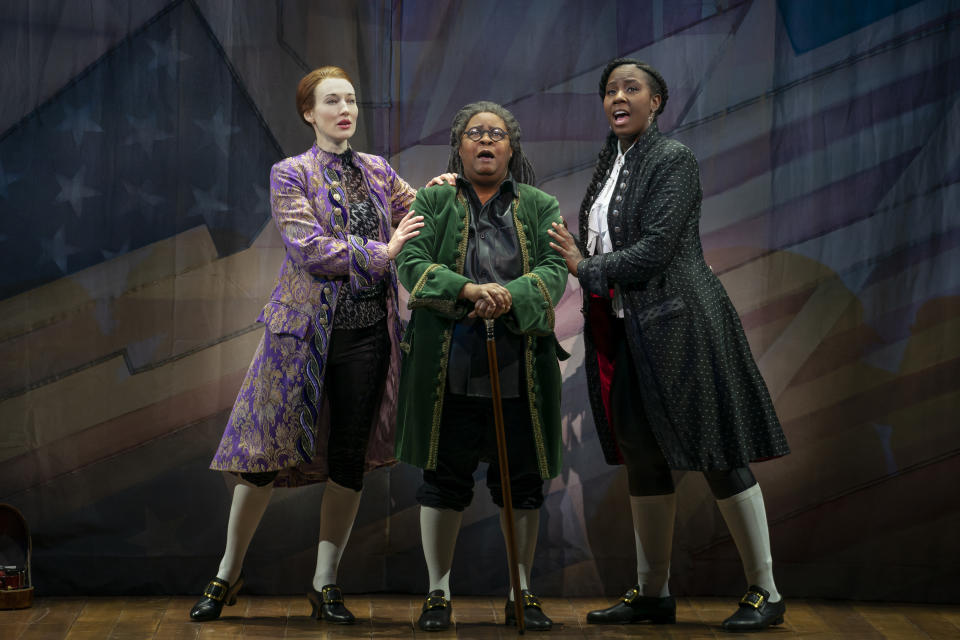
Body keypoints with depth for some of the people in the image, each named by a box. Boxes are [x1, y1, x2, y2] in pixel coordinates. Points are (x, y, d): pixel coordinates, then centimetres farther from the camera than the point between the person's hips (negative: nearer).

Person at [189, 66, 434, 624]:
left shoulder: (379, 172, 14)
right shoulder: (291, 175, 1)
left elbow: (417, 223, 19)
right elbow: (310, 248, -12)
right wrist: (381, 252, -16)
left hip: (370, 330, 4)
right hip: (307, 328, -4)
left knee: (351, 457, 3)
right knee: (272, 451, 0)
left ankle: (326, 583, 14)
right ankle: (228, 576, 15)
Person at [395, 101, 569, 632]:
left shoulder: (540, 207, 13)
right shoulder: (432, 202, 10)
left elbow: (555, 271, -1)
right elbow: (411, 262, -4)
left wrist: (511, 296, -21)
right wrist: (467, 290, -21)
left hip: (520, 364, 1)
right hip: (447, 364, -1)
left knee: (521, 479, 5)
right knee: (444, 475, 2)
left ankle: (523, 593, 16)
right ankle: (438, 593, 13)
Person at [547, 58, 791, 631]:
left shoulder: (673, 160, -10)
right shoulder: (611, 161, 14)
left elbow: (654, 250, -17)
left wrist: (585, 269, -9)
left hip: (677, 323, -8)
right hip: (624, 328, 8)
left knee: (720, 455, -4)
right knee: (643, 459, 11)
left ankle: (765, 593, 4)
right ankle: (653, 592, 20)